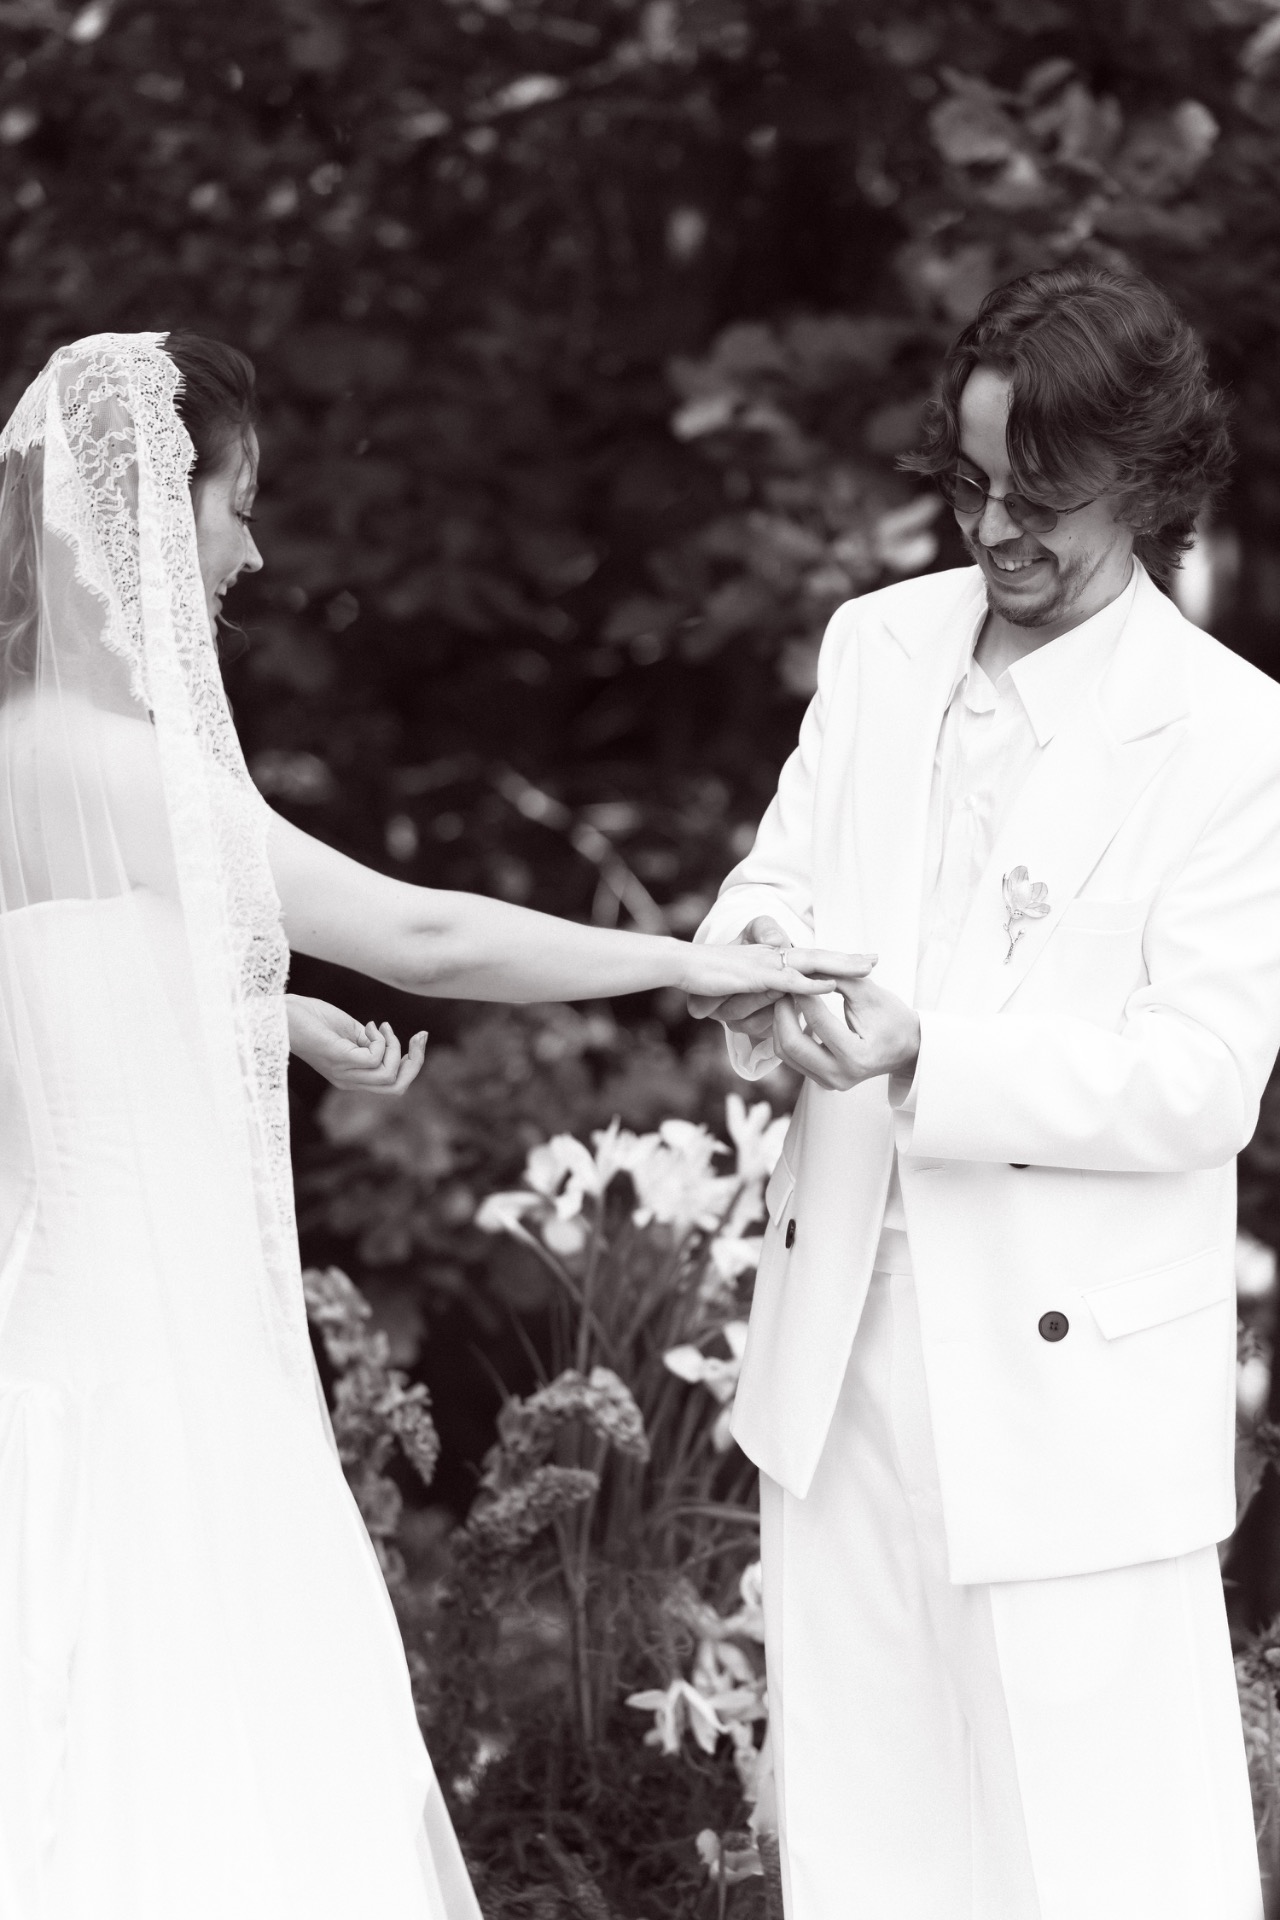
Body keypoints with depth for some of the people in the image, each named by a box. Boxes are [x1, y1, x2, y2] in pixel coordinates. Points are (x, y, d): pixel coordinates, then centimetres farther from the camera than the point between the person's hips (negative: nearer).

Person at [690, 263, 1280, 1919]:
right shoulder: (879, 645, 6)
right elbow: (782, 869, 11)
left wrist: (922, 1052, -26)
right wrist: (755, 946, -13)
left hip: (1072, 1365, -5)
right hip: (842, 1333, 5)